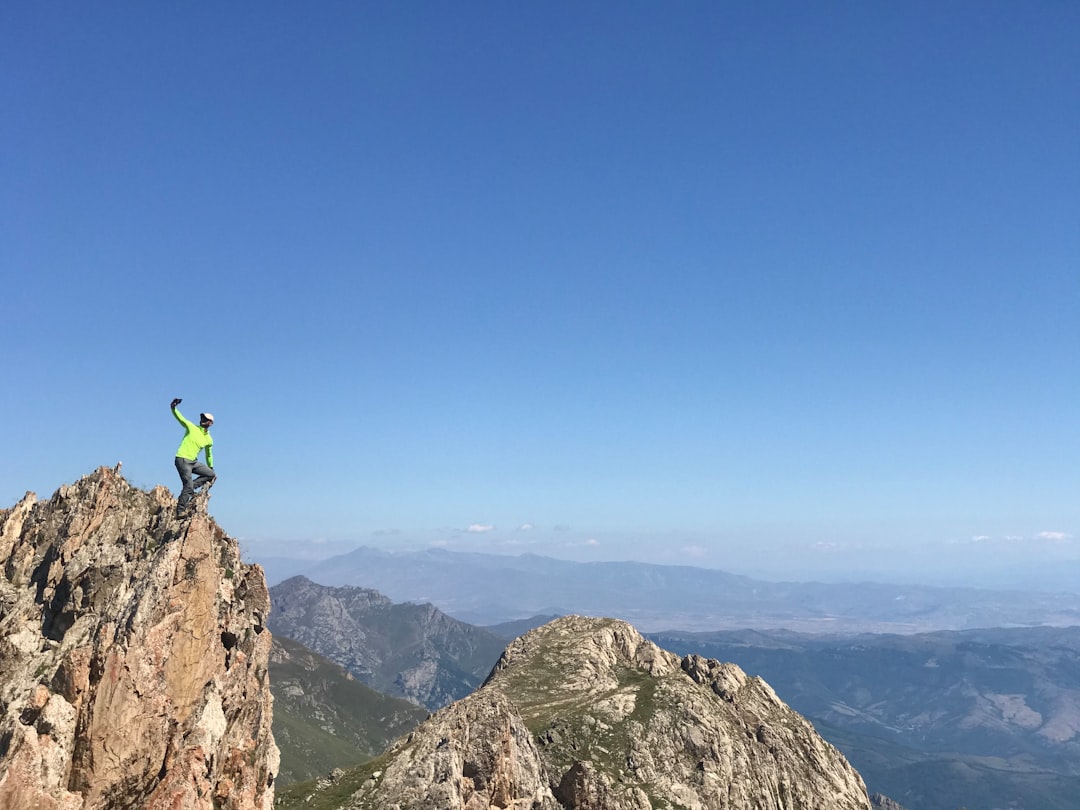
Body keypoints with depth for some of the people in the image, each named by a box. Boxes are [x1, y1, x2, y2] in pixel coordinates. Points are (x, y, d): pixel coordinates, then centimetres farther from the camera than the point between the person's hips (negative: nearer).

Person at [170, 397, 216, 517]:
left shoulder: (209, 439, 9)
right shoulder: (191, 427, -3)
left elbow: (209, 455, 22)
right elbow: (179, 418, -15)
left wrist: (211, 467, 28)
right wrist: (173, 408, -34)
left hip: (194, 461, 6)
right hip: (182, 460, -6)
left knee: (212, 475, 4)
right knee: (188, 486, -16)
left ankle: (189, 488, 3)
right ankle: (180, 511, -10)